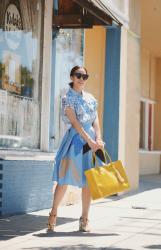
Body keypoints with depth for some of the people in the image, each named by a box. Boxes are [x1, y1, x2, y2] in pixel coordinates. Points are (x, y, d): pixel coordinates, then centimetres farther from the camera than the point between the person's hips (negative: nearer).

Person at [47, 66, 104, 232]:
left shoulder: (90, 98, 14)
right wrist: (89, 141, -18)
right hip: (76, 138, -5)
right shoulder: (68, 98, -3)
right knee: (65, 179, -6)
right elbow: (75, 122, -11)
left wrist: (98, 139, -9)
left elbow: (96, 120, 8)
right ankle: (53, 214, 5)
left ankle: (84, 220, 9)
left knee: (88, 181, 4)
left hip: (92, 139, 5)